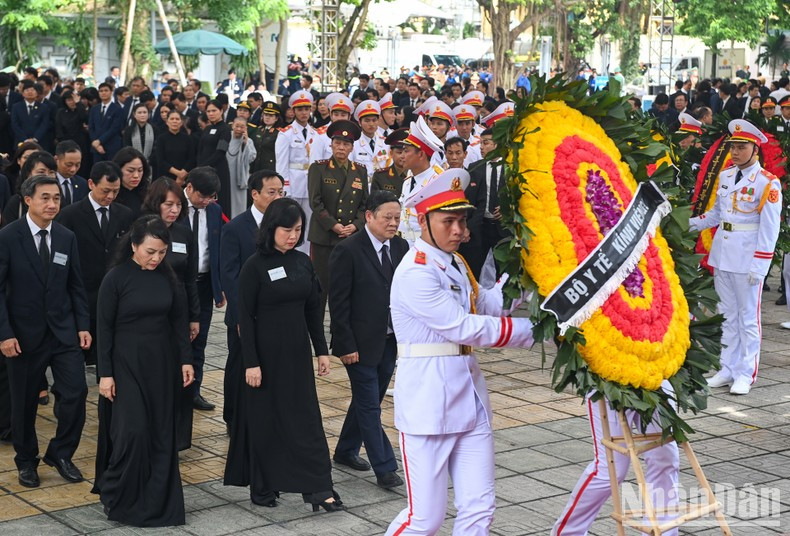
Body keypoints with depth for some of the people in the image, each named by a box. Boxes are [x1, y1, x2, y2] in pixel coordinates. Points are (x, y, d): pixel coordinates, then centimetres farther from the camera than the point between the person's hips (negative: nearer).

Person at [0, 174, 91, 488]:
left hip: (64, 332, 3)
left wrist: (83, 325, 2)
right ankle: (26, 461, 27)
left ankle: (61, 453, 15)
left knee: (75, 392, -5)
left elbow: (76, 286, 9)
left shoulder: (67, 238, 4)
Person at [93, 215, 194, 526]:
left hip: (161, 363, 4)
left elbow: (179, 320, 8)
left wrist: (185, 360, 3)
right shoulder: (116, 278, -10)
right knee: (131, 430, -9)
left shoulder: (167, 277, 2)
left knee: (160, 431, 6)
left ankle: (155, 498, 17)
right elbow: (104, 328, -8)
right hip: (126, 364, -4)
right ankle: (116, 496, 10)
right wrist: (105, 374, -10)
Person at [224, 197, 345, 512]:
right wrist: (251, 363, -14)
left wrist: (322, 350, 8)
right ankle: (262, 487, 20)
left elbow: (313, 309, 10)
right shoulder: (255, 266, -11)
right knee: (265, 420, 6)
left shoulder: (303, 262, 4)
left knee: (306, 418, 5)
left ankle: (318, 489, 10)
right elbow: (245, 317, -11)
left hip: (297, 351, 5)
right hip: (266, 353, -5)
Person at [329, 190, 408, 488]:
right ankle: (384, 468, 4)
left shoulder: (401, 248, 5)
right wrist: (345, 346, -15)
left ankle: (345, 451, 34)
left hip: (390, 341, 7)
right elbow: (338, 303, -13)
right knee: (370, 405, -1)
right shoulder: (348, 251, -13)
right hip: (361, 343, -7)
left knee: (366, 400, 17)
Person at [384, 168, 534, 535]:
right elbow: (465, 328, -18)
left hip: (469, 397, 8)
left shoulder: (455, 264, 14)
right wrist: (531, 330, -13)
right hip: (429, 403, -8)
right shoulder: (416, 273, -16)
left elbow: (486, 306, 13)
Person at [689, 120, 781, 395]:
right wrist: (693, 223, 2)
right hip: (722, 253, 6)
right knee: (727, 315, 12)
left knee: (748, 316, 2)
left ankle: (746, 374, 10)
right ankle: (728, 369, 20)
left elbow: (769, 228, -12)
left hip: (747, 258, -6)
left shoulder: (768, 183, -10)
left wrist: (759, 266, -16)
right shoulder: (725, 175, 9)